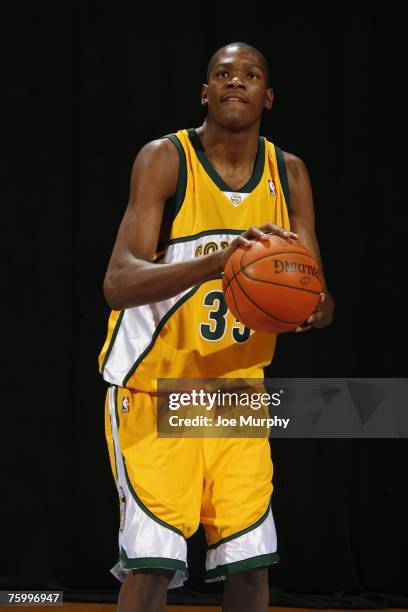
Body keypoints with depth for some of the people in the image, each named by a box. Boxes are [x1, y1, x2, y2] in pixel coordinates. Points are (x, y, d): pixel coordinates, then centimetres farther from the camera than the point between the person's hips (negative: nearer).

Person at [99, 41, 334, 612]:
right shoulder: (165, 159, -14)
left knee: (252, 561, 3)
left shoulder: (288, 174, 2)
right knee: (151, 562, -14)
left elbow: (316, 294, 2)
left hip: (236, 390, 5)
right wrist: (215, 263, -42)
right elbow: (117, 283, -26)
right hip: (155, 386, -5)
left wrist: (314, 307, -24)